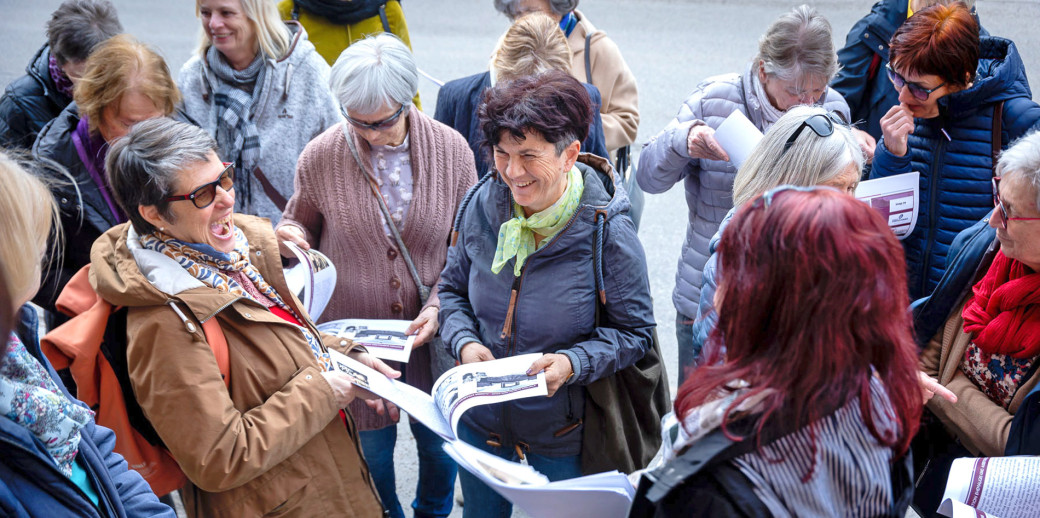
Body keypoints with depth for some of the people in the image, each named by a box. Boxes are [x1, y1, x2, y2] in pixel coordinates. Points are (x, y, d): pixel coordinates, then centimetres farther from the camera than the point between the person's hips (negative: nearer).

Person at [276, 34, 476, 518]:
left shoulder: (451, 150, -10)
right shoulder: (320, 157, -12)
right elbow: (304, 226, 7)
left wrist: (438, 307, -14)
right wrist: (290, 239, -17)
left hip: (431, 333, 1)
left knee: (439, 442, 18)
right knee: (372, 449, 15)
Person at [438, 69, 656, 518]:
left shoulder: (608, 233, -23)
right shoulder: (482, 205, -11)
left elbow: (634, 332, -13)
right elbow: (453, 288, 5)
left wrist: (573, 363, -29)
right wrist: (464, 342, -15)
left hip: (562, 433, -4)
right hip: (481, 421, 4)